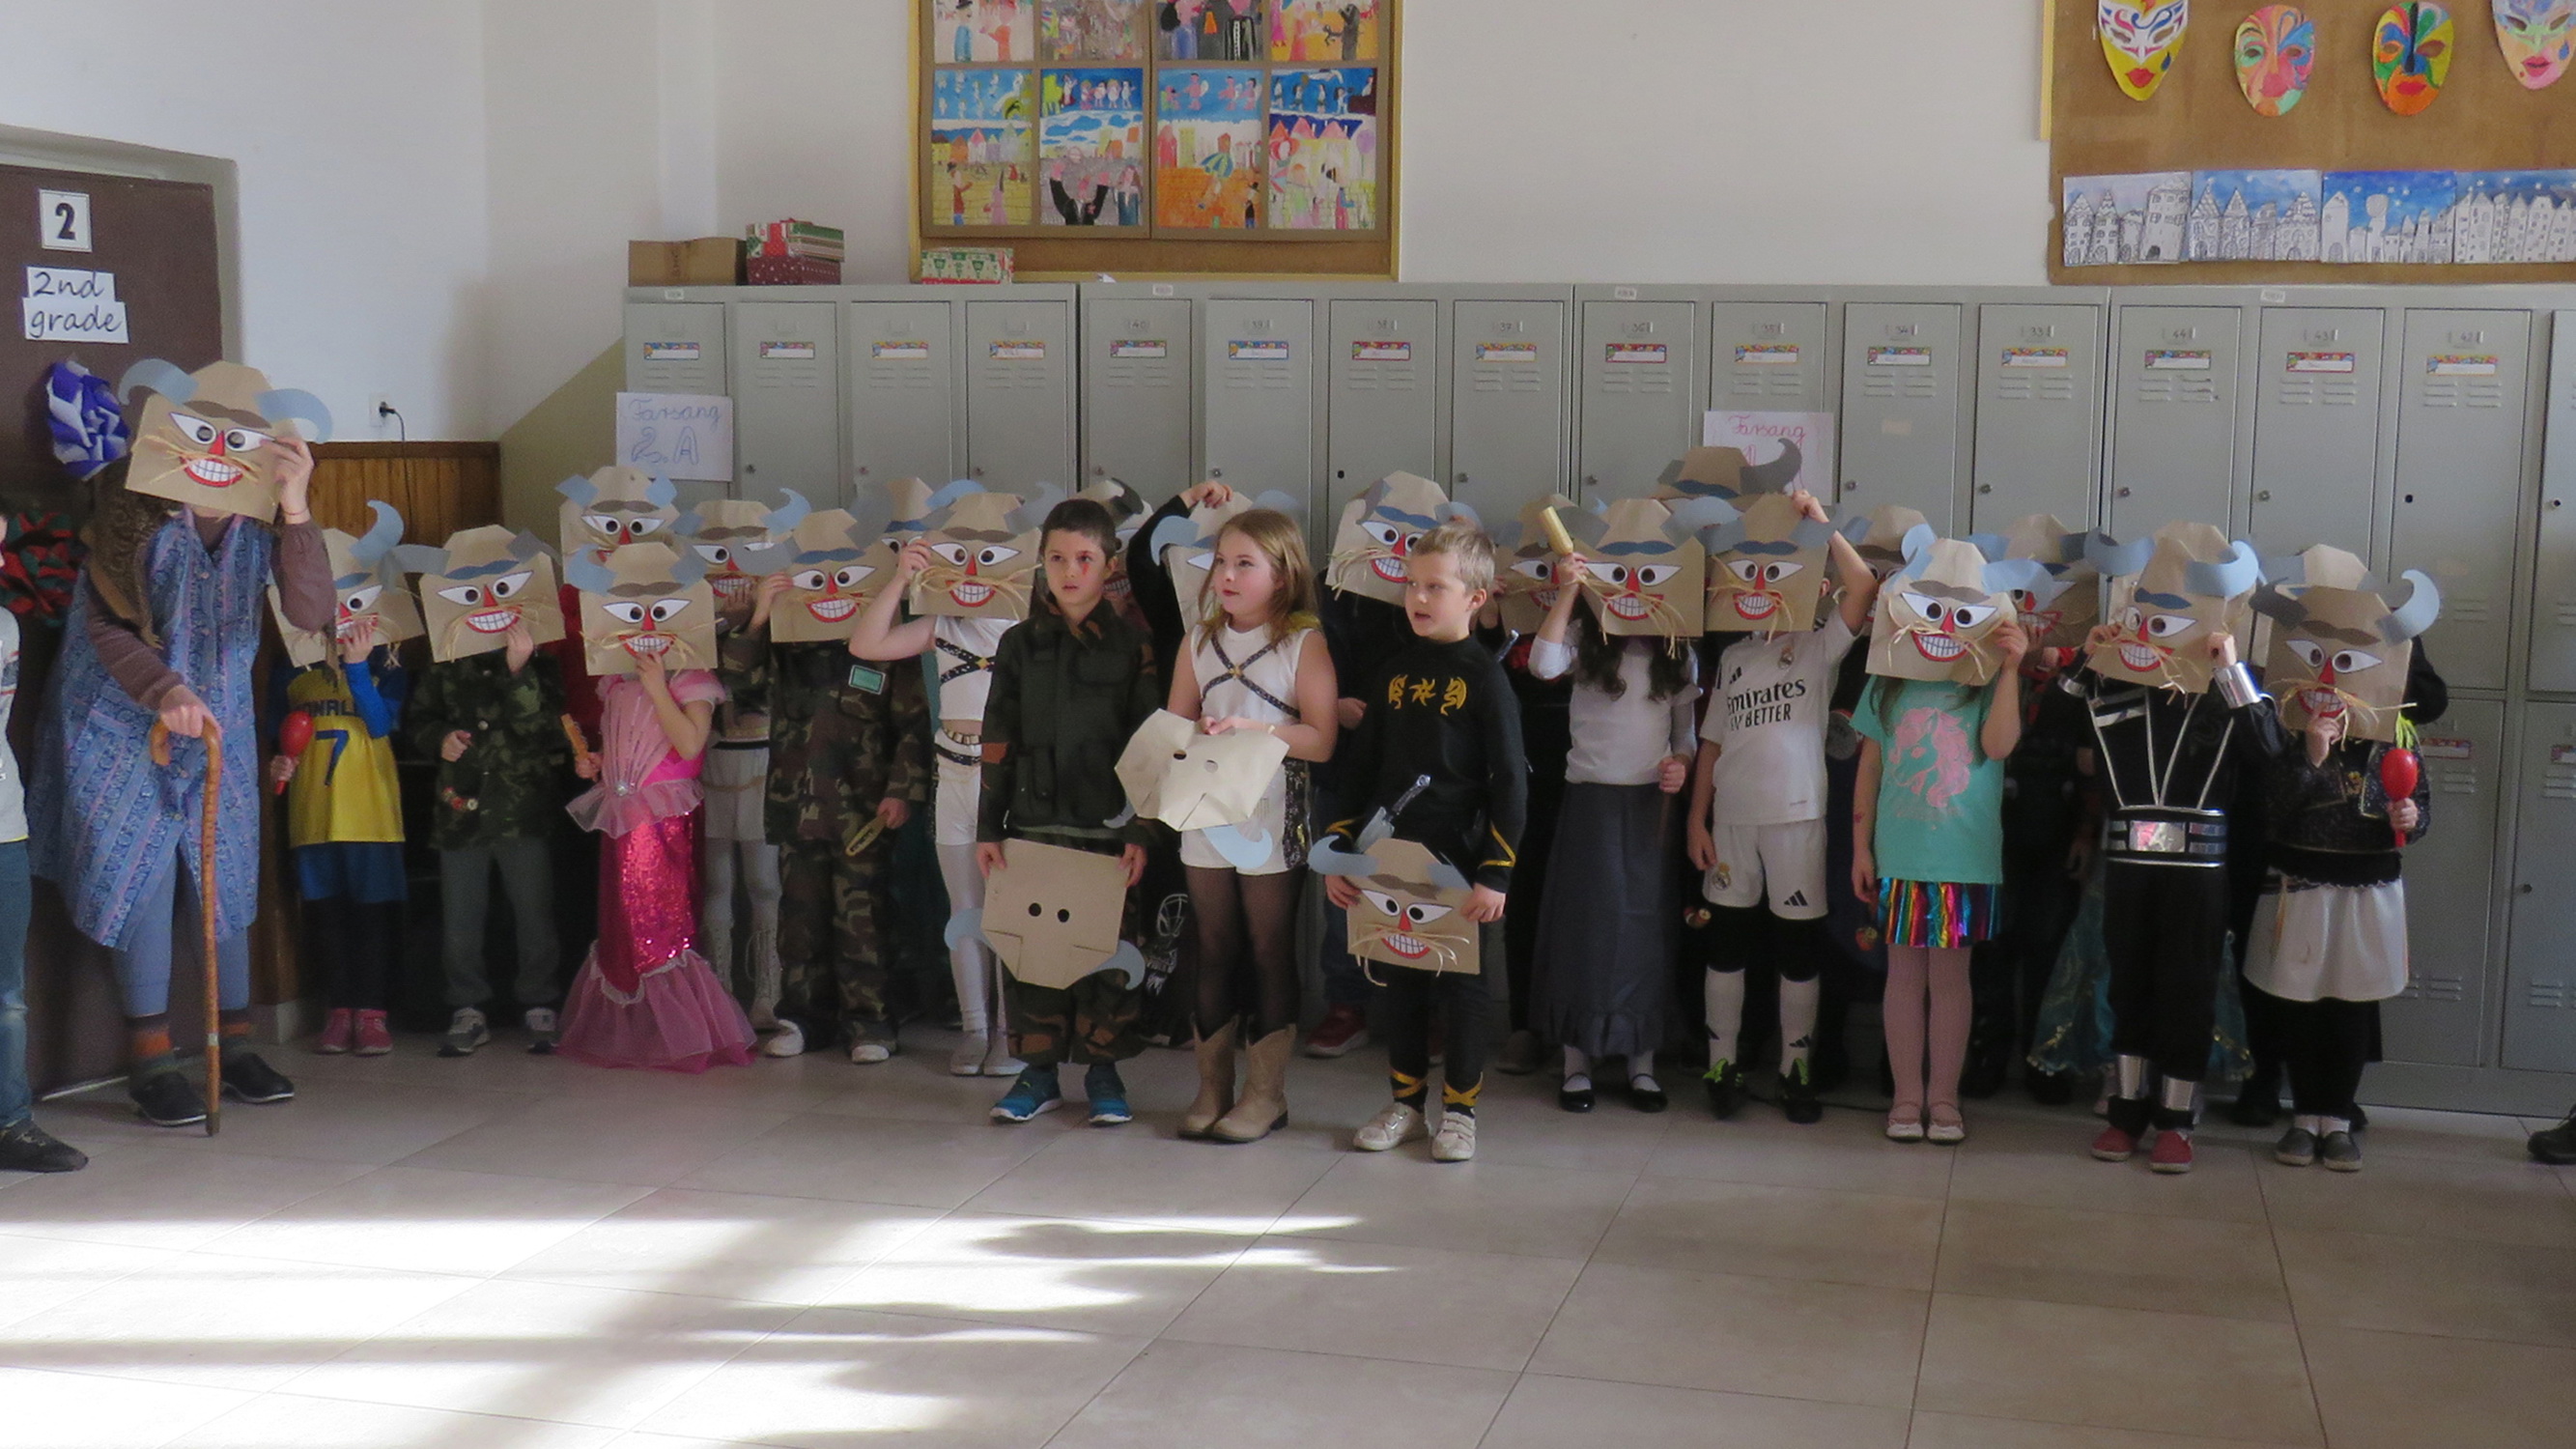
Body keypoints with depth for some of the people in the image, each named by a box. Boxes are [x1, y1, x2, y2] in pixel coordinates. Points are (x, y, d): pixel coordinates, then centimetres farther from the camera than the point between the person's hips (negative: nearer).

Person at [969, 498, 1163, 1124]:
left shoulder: (1133, 646, 2)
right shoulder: (1019, 645, 8)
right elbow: (998, 744, 8)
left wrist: (1141, 832, -7)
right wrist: (988, 827, 3)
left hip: (1106, 825, -2)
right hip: (1032, 823, 2)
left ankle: (1103, 1067, 17)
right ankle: (1039, 1070, 17)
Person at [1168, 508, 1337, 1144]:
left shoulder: (1304, 643, -5)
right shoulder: (1200, 639, 9)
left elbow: (1321, 740, -11)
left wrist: (1253, 729, -21)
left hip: (1274, 822, -4)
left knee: (1269, 953, 4)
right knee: (1214, 951, 10)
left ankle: (1266, 1093, 12)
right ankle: (1212, 1086, 19)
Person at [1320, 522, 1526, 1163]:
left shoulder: (1485, 678, -8)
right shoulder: (1390, 674, 6)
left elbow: (1510, 784, -10)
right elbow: (1358, 769, 11)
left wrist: (1496, 874, -14)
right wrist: (1338, 851, 6)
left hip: (1460, 860, -5)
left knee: (1462, 984, 7)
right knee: (1401, 983, 13)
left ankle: (1459, 1110, 19)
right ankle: (1406, 1104, 25)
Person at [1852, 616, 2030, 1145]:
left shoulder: (1988, 684, 1)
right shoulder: (1889, 685, 6)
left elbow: (1998, 744, -17)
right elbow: (1869, 767, 10)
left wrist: (2009, 669, -21)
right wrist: (1861, 847, 7)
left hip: (1966, 858, -1)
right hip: (1899, 856, 1)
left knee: (1950, 974, 5)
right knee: (1904, 973, 6)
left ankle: (1944, 1097, 15)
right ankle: (1907, 1097, 15)